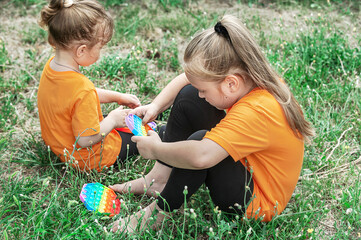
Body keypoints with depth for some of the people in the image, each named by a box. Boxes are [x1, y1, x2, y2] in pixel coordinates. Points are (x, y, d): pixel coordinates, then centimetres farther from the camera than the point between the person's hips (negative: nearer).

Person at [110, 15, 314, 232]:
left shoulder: (256, 112, -37)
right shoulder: (248, 76, -11)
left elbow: (201, 156, -48)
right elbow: (187, 79, 3)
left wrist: (155, 148, -30)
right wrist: (155, 107, -11)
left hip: (259, 203, -9)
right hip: (247, 165, 9)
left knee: (199, 139, -34)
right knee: (187, 96, -1)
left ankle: (159, 211, -11)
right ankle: (158, 179, 4)